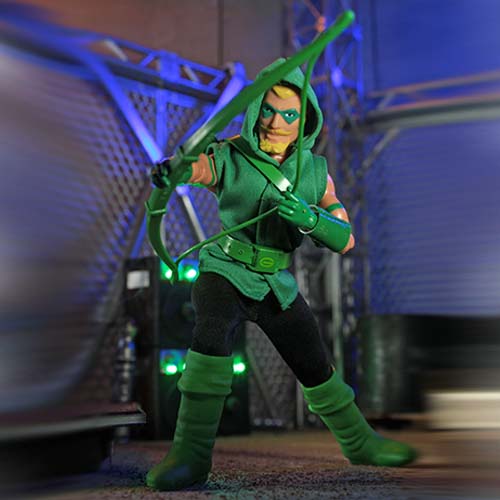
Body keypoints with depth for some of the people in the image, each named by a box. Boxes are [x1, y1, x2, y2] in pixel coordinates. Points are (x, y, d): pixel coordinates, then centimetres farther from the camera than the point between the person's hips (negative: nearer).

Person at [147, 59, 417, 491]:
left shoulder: (315, 172, -5)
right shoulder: (228, 159, -16)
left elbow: (344, 239, -10)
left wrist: (310, 218, -32)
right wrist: (166, 171, -61)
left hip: (277, 286, 4)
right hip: (225, 274, -4)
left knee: (316, 368, 12)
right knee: (212, 336, -34)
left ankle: (361, 443, 35)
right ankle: (191, 455, -27)